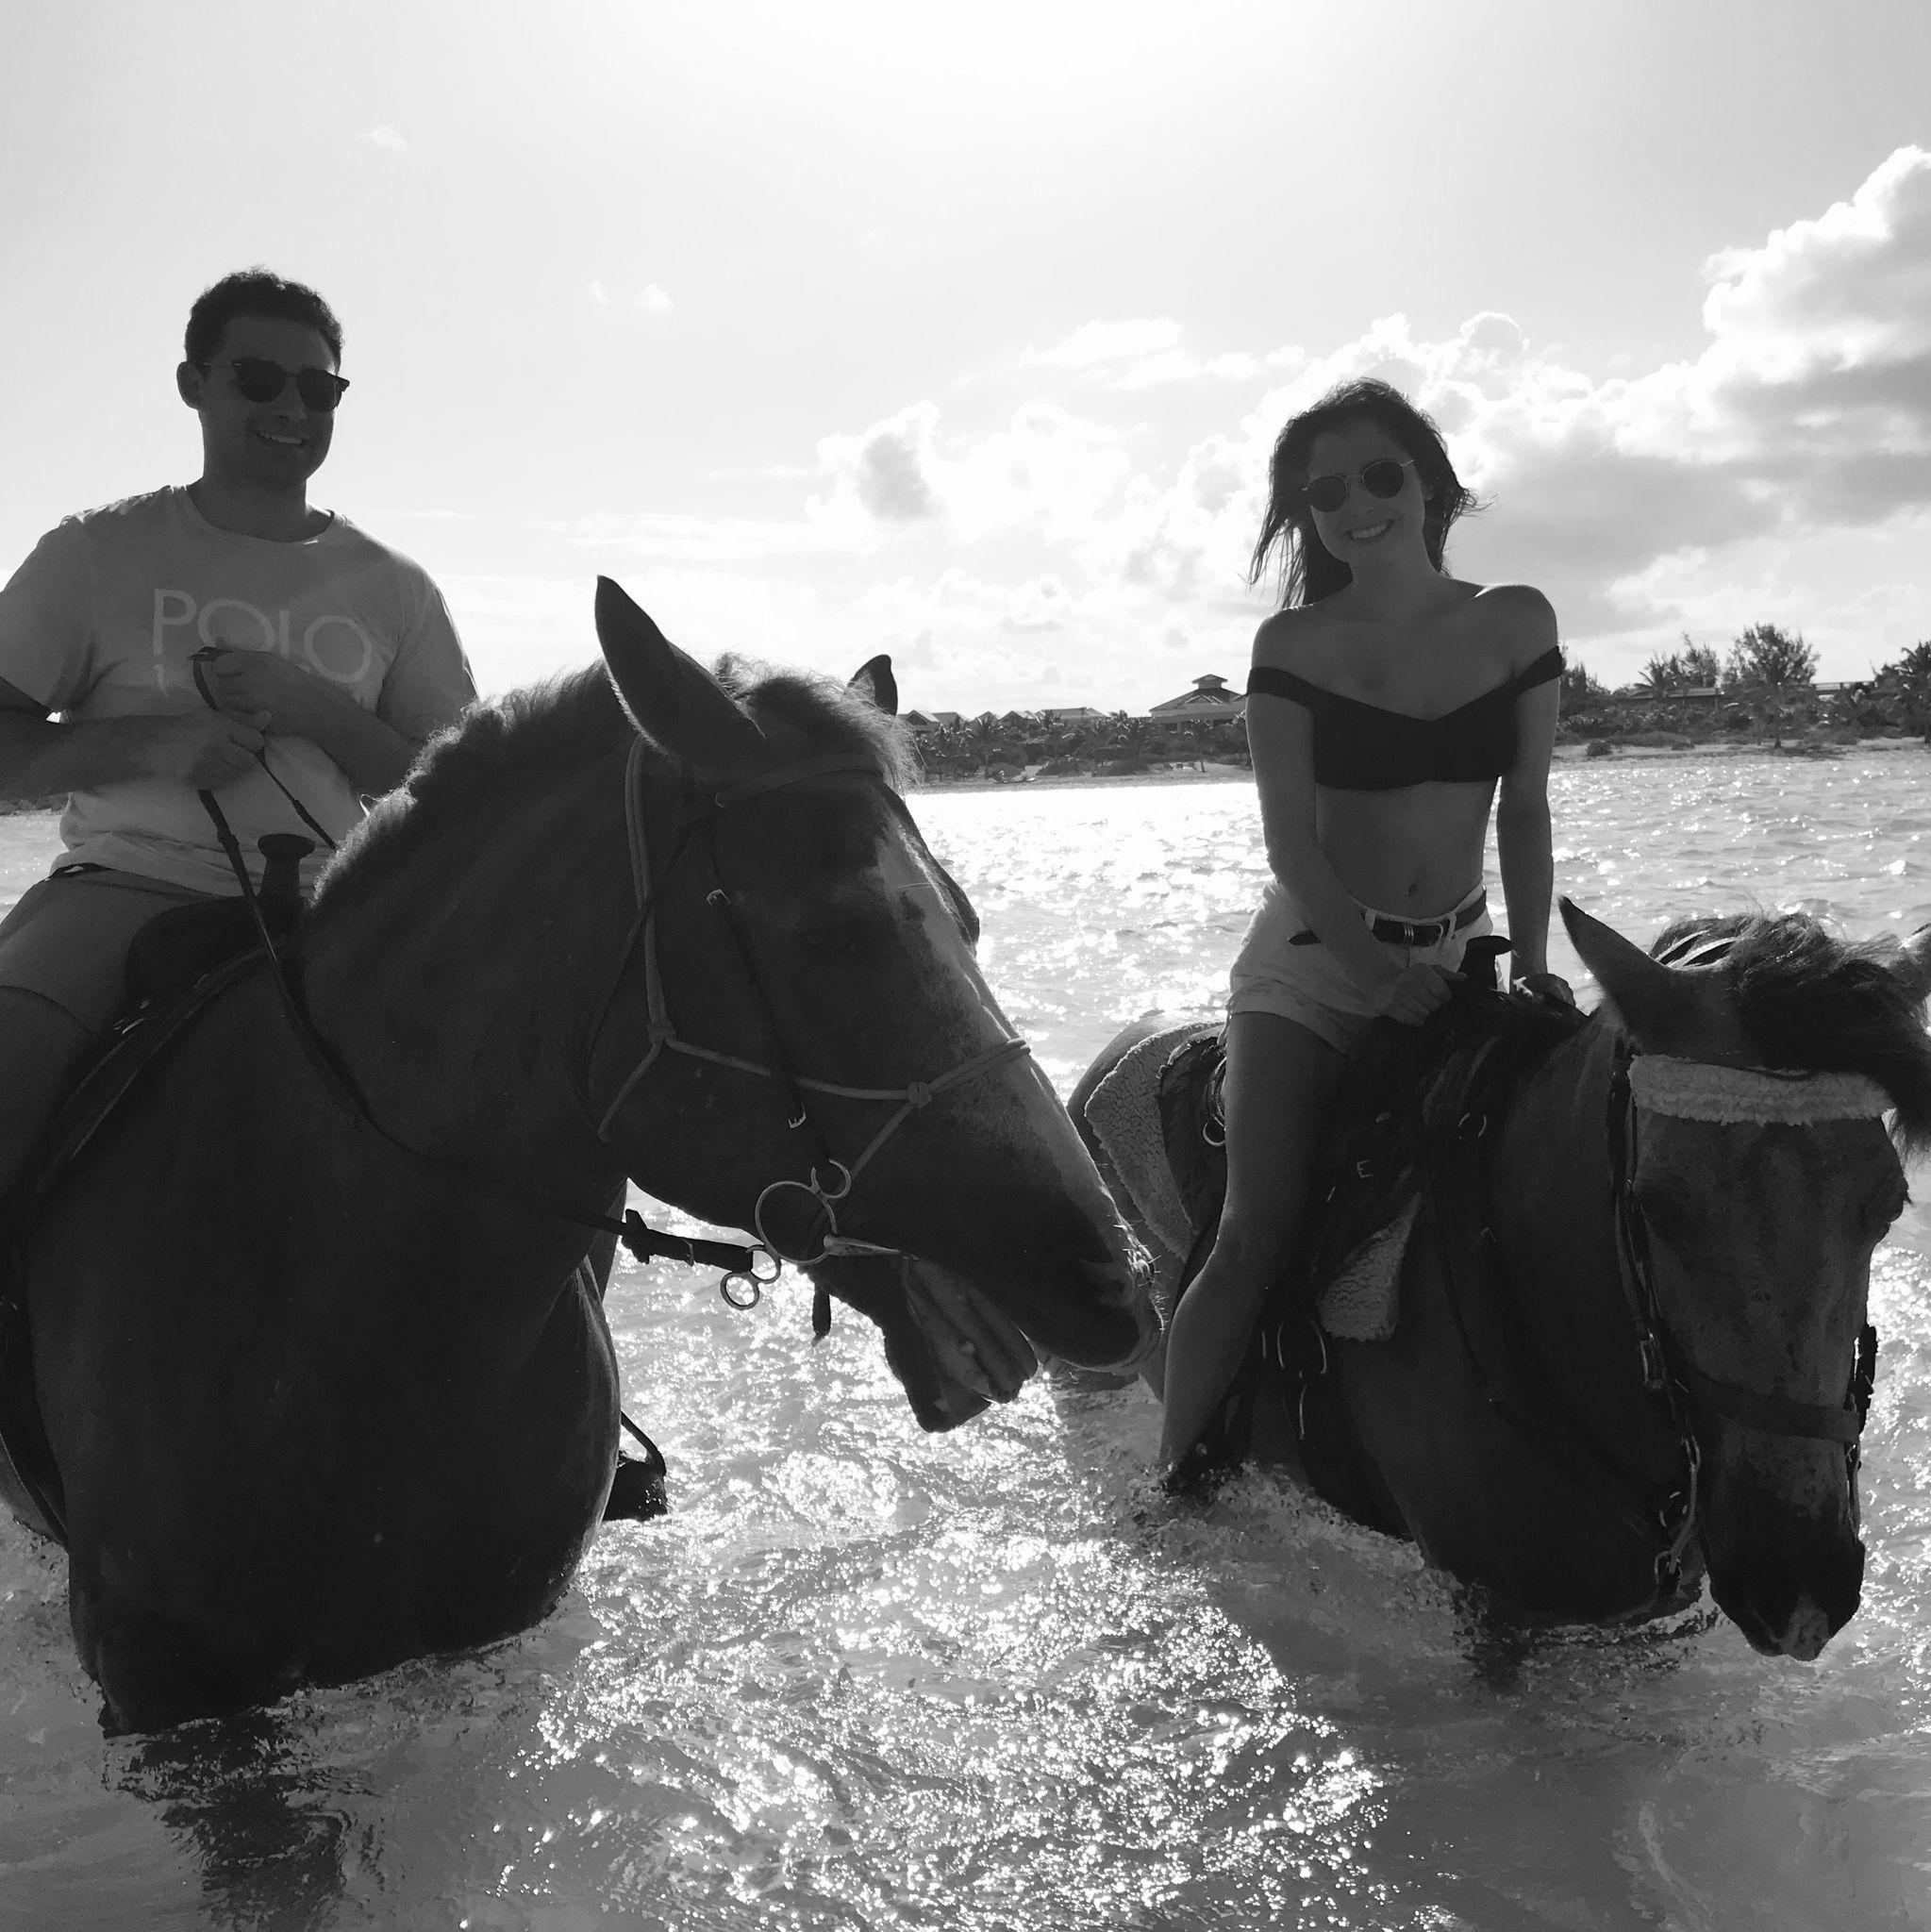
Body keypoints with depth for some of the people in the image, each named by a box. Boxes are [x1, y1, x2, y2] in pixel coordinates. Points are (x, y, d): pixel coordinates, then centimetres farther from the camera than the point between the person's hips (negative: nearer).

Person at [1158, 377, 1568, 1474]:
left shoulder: (1518, 623, 0)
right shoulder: (1293, 644, -7)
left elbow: (1525, 813, 1)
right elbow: (1292, 840, -12)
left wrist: (1532, 962, -9)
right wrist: (1380, 970, -21)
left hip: (1452, 956, 4)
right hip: (1315, 953, -3)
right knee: (1261, 1236, -11)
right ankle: (1174, 1484, -2)